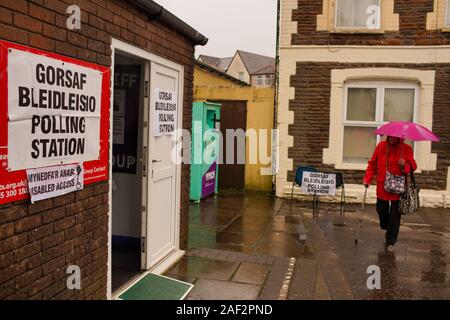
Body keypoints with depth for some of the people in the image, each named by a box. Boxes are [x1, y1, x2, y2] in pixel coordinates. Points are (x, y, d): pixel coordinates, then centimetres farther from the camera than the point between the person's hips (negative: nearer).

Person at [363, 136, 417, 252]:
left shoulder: (406, 149, -5)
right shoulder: (381, 146, 0)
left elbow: (413, 166, 1)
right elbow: (372, 164, 5)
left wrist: (404, 165, -21)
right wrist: (367, 179, -3)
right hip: (382, 188, 2)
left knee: (394, 216, 1)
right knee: (381, 211, 14)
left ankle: (390, 242, 14)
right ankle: (387, 229, 45)